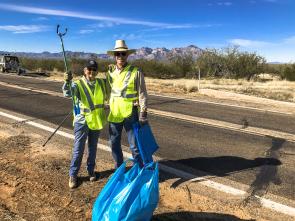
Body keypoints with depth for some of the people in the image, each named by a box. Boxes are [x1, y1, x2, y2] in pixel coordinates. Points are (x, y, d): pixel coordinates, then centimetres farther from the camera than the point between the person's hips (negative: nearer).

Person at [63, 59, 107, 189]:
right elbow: (67, 93, -26)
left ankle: (91, 171, 33)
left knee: (93, 148, 16)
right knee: (78, 149, 2)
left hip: (96, 120, 4)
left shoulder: (102, 83, 6)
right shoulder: (78, 84, -9)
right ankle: (73, 175, 18)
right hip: (82, 121, -4)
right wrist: (67, 81, -45)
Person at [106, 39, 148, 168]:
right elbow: (107, 91, 14)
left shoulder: (136, 72, -7)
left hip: (130, 113, -5)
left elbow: (142, 93, -6)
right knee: (114, 143, 15)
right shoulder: (110, 72, 7)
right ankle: (119, 167, 35)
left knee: (134, 144, 3)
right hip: (114, 113, 5)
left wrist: (143, 113, -10)